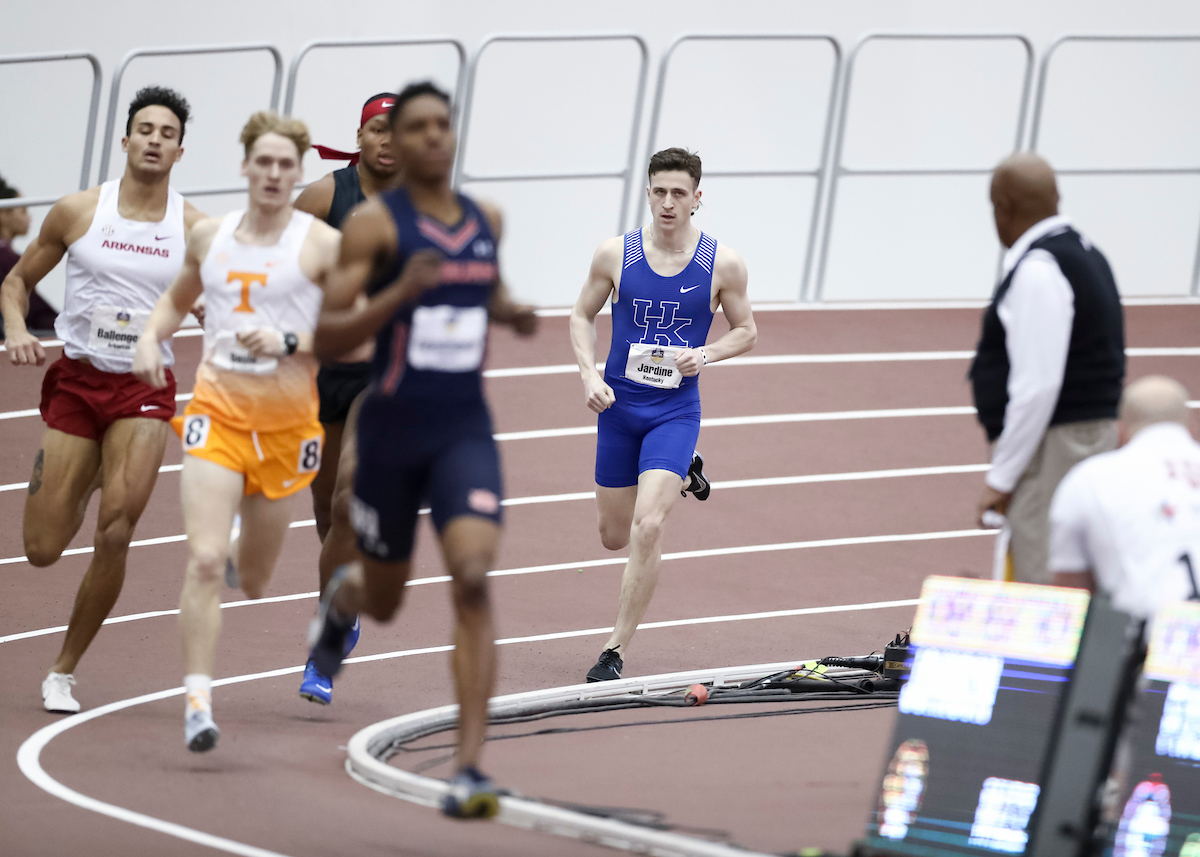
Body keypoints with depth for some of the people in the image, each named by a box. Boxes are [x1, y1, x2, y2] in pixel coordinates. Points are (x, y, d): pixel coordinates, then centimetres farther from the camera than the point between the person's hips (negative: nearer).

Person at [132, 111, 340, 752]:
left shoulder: (322, 244, -5)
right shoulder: (209, 237, 7)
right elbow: (178, 297, 26)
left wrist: (289, 344, -21)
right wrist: (151, 339, 6)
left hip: (286, 424, -1)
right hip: (215, 412, 1)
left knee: (255, 577, 14)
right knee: (204, 560, -18)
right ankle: (197, 700, -17)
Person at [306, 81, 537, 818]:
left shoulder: (487, 220, 6)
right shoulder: (376, 224, -8)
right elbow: (328, 339, -12)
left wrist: (512, 313, 5)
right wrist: (398, 294, -27)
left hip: (466, 430, 2)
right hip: (394, 429, -2)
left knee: (473, 580, -20)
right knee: (385, 601, 15)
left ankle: (471, 768, -21)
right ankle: (343, 596, 56)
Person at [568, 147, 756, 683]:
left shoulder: (723, 265, -7)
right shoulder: (615, 255, -5)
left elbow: (746, 331, 5)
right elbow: (582, 317, 7)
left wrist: (705, 354, -15)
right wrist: (589, 375, -9)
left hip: (675, 411, -3)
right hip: (619, 405, 3)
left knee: (647, 528, -19)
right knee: (614, 536, 13)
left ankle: (617, 650, -8)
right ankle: (681, 475, 46)